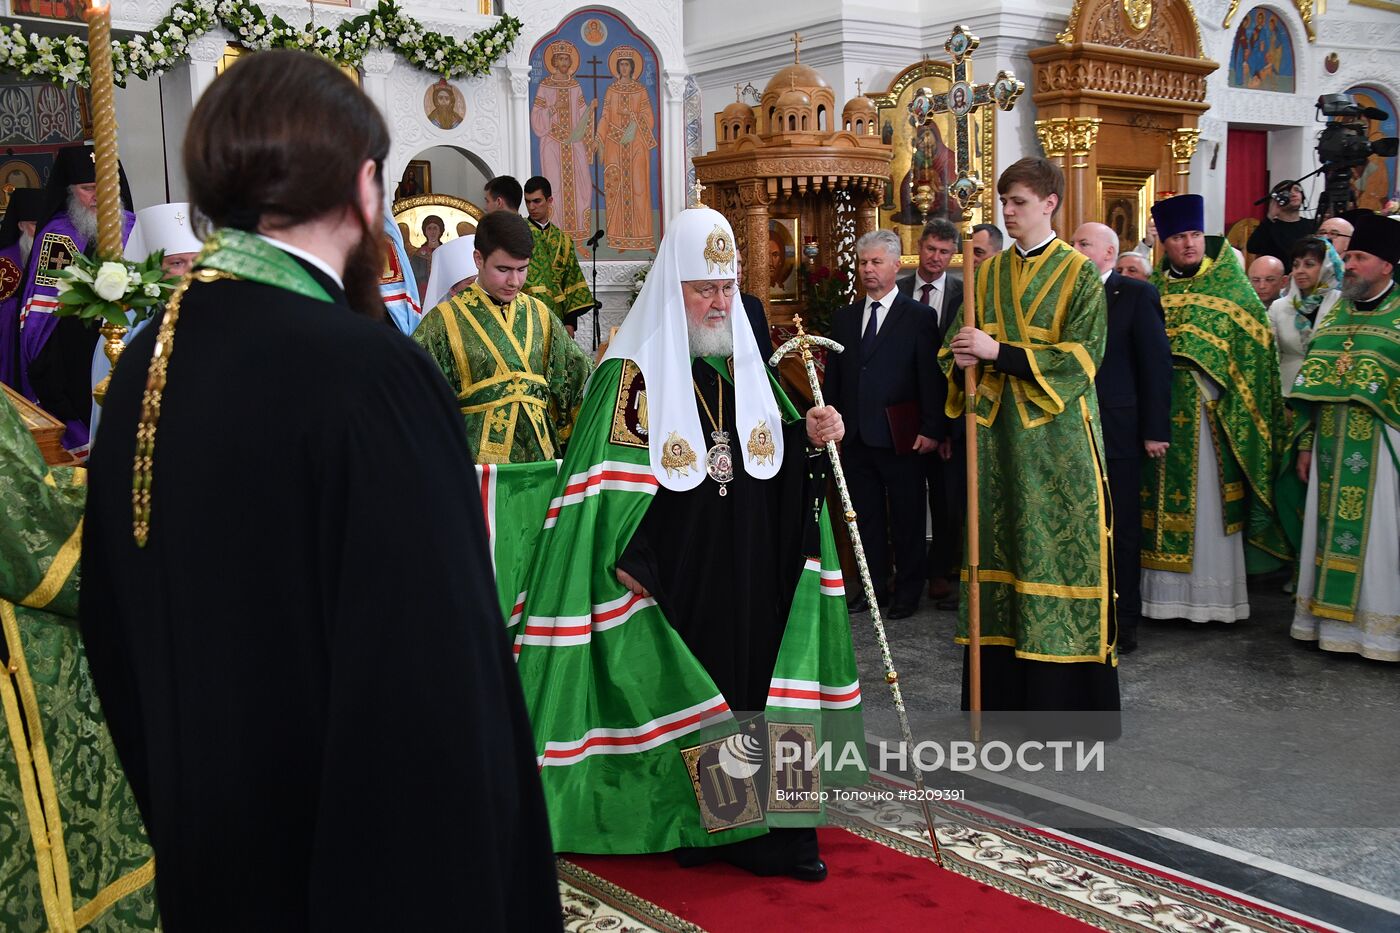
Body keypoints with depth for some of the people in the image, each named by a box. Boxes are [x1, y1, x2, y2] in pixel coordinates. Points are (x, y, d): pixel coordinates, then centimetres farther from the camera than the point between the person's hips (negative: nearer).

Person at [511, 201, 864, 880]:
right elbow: (604, 478, -10)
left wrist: (810, 436, -6)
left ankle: (769, 829, 14)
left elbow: (774, 458, 15)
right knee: (681, 692, 3)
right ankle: (689, 822, 19)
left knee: (756, 682, 6)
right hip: (676, 578, -5)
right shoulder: (635, 367, -7)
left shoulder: (744, 361, 11)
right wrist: (629, 562, -17)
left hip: (752, 575, 5)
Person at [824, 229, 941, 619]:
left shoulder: (919, 317, -1)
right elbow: (833, 378, 13)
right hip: (855, 437, 4)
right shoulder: (843, 318, 12)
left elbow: (930, 377, -5)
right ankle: (874, 586, 22)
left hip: (900, 437, -4)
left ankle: (908, 591, 16)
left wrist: (931, 429, -11)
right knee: (866, 517, 11)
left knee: (907, 519, 5)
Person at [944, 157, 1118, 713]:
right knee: (999, 544, 4)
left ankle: (1066, 694, 5)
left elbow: (1081, 356, -11)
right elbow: (961, 346, 15)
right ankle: (1002, 692, 12)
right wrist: (961, 360, -9)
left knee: (1061, 542, -4)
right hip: (997, 434, 4)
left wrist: (998, 352, -18)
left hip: (1057, 438, -4)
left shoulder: (1079, 273, -1)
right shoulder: (988, 274, 13)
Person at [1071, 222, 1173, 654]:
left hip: (1117, 431, -4)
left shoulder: (1136, 294, -3)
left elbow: (1156, 362, -6)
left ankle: (1124, 618, 15)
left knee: (1121, 527, 6)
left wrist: (1155, 430, -11)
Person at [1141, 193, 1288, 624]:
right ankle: (1167, 590, 9)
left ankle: (1213, 594, 5)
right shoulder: (1153, 289, 13)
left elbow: (1254, 343, 1)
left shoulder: (1230, 286, 6)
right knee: (1167, 499, 2)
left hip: (1209, 412, -2)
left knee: (1208, 500, -2)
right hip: (1161, 410, 3)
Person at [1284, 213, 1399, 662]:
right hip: (1332, 446, 5)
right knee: (1330, 531, 8)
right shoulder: (1334, 314, 14)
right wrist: (1305, 444, 11)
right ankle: (1332, 620, 18)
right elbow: (1309, 385, 15)